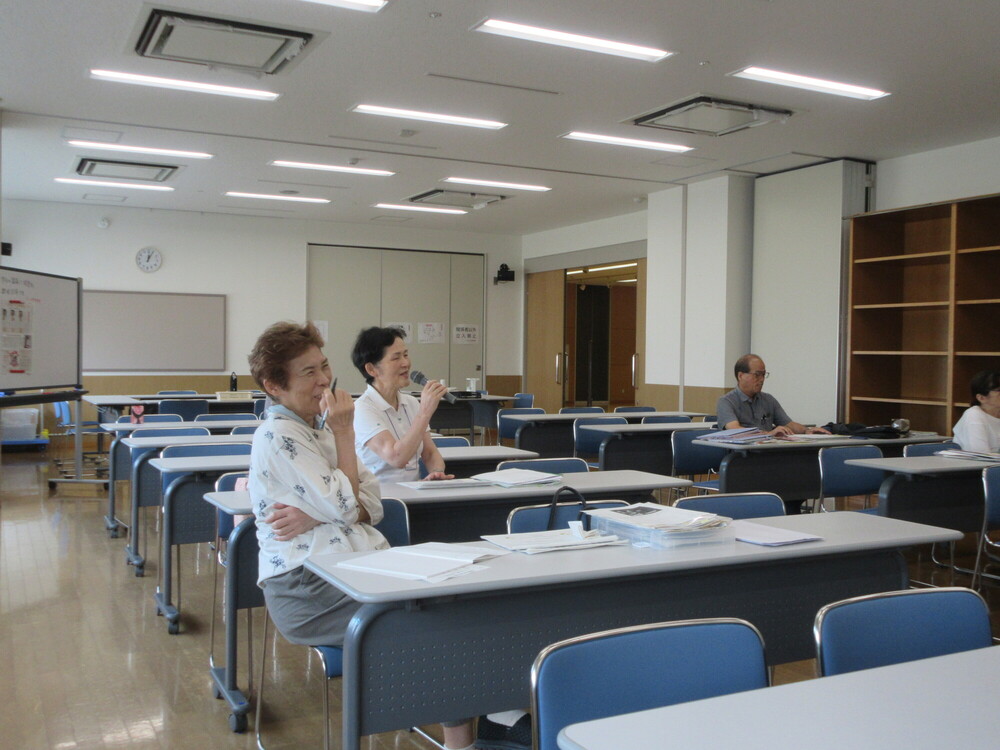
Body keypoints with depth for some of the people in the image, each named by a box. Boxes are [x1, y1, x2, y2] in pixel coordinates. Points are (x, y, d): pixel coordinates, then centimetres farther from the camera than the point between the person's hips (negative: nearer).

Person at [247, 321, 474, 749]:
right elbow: (343, 508, -13)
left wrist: (312, 516, -10)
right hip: (306, 589, -7)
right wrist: (344, 434, -6)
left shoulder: (319, 428, 18)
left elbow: (371, 505, 9)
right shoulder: (277, 436, -8)